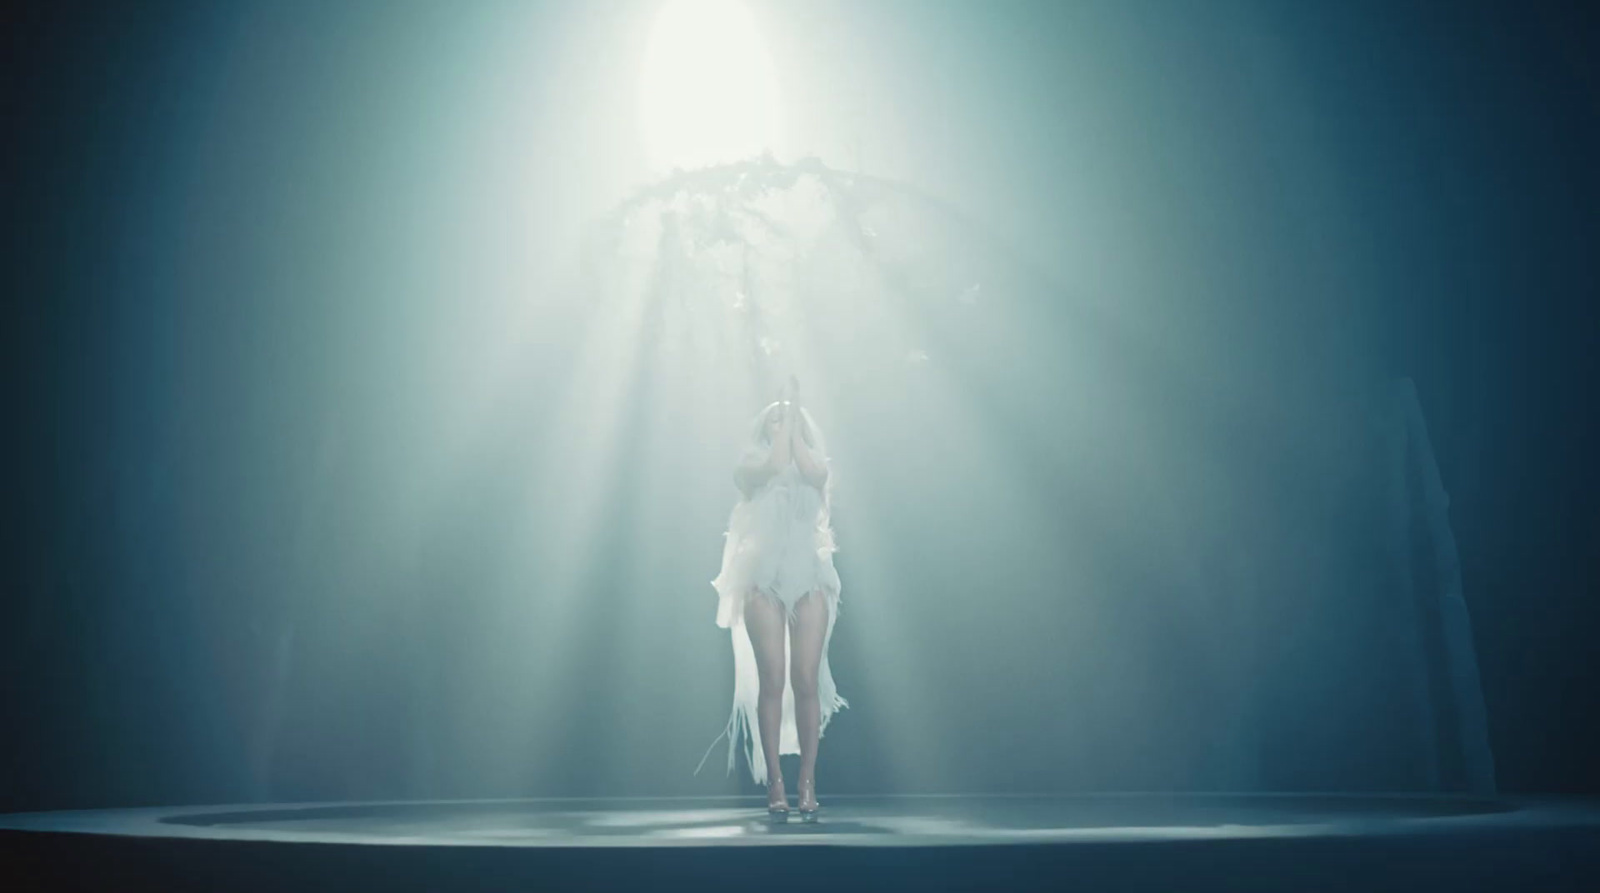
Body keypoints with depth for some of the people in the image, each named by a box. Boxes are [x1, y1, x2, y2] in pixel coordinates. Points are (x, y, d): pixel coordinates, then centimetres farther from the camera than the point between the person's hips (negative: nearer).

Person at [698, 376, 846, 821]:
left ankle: (808, 781, -5)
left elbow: (811, 470, -9)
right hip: (764, 580, -1)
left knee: (807, 682, -6)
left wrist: (796, 415, -1)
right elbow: (774, 466, -11)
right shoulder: (750, 470, 10)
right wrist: (783, 411, 0)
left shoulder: (815, 470, 14)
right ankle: (774, 782, -7)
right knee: (771, 681, -8)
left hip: (809, 579, 1)